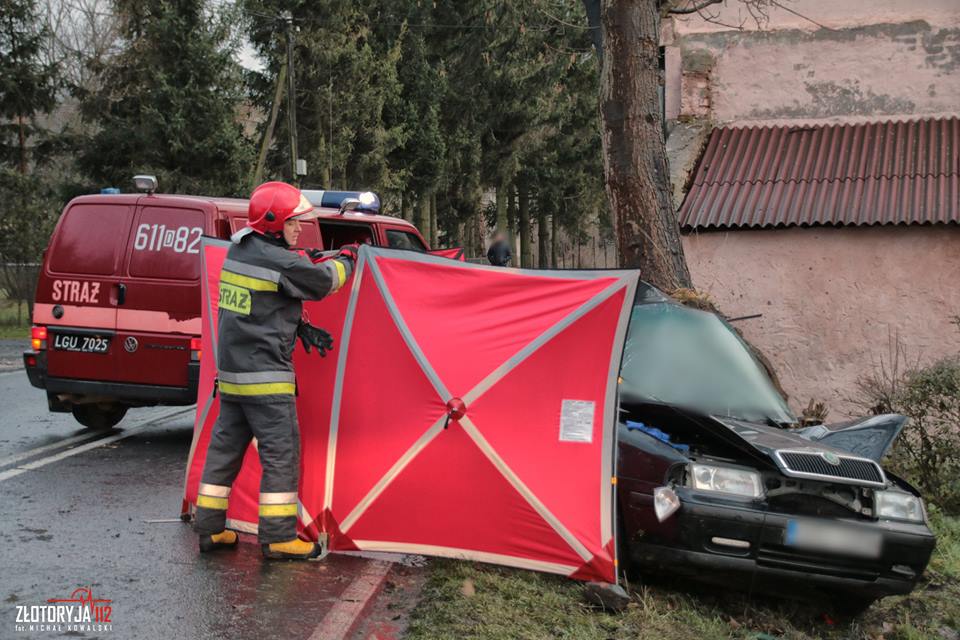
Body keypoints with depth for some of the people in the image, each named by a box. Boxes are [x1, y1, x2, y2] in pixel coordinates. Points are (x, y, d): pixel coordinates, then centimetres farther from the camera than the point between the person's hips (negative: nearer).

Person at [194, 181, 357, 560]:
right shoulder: (278, 261, -18)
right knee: (281, 453, -2)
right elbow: (322, 282, -4)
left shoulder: (237, 252, 9)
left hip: (231, 372, 9)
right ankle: (278, 538, 2)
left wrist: (301, 327, 12)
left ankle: (210, 530, 22)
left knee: (225, 447, 14)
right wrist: (345, 261, 16)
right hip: (266, 377, -9)